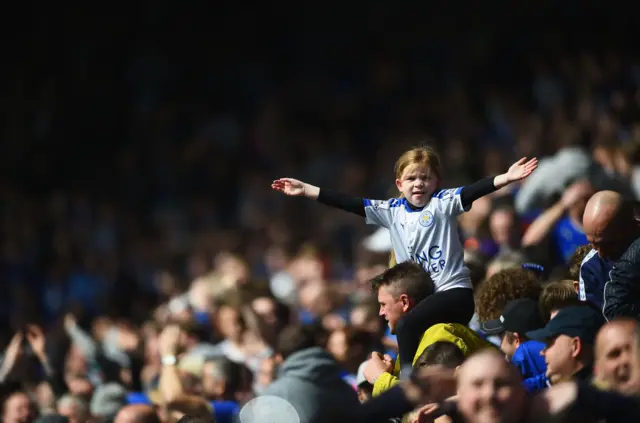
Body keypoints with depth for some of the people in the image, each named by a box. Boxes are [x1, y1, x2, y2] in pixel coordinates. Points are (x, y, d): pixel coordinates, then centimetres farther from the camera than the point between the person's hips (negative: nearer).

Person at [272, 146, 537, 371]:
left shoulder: (443, 202, -3)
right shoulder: (392, 211, 8)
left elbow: (473, 191, -18)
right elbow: (348, 203, 6)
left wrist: (507, 178, -35)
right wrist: (306, 191, 2)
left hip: (454, 291, -6)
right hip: (417, 295, 6)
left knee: (407, 326, -27)